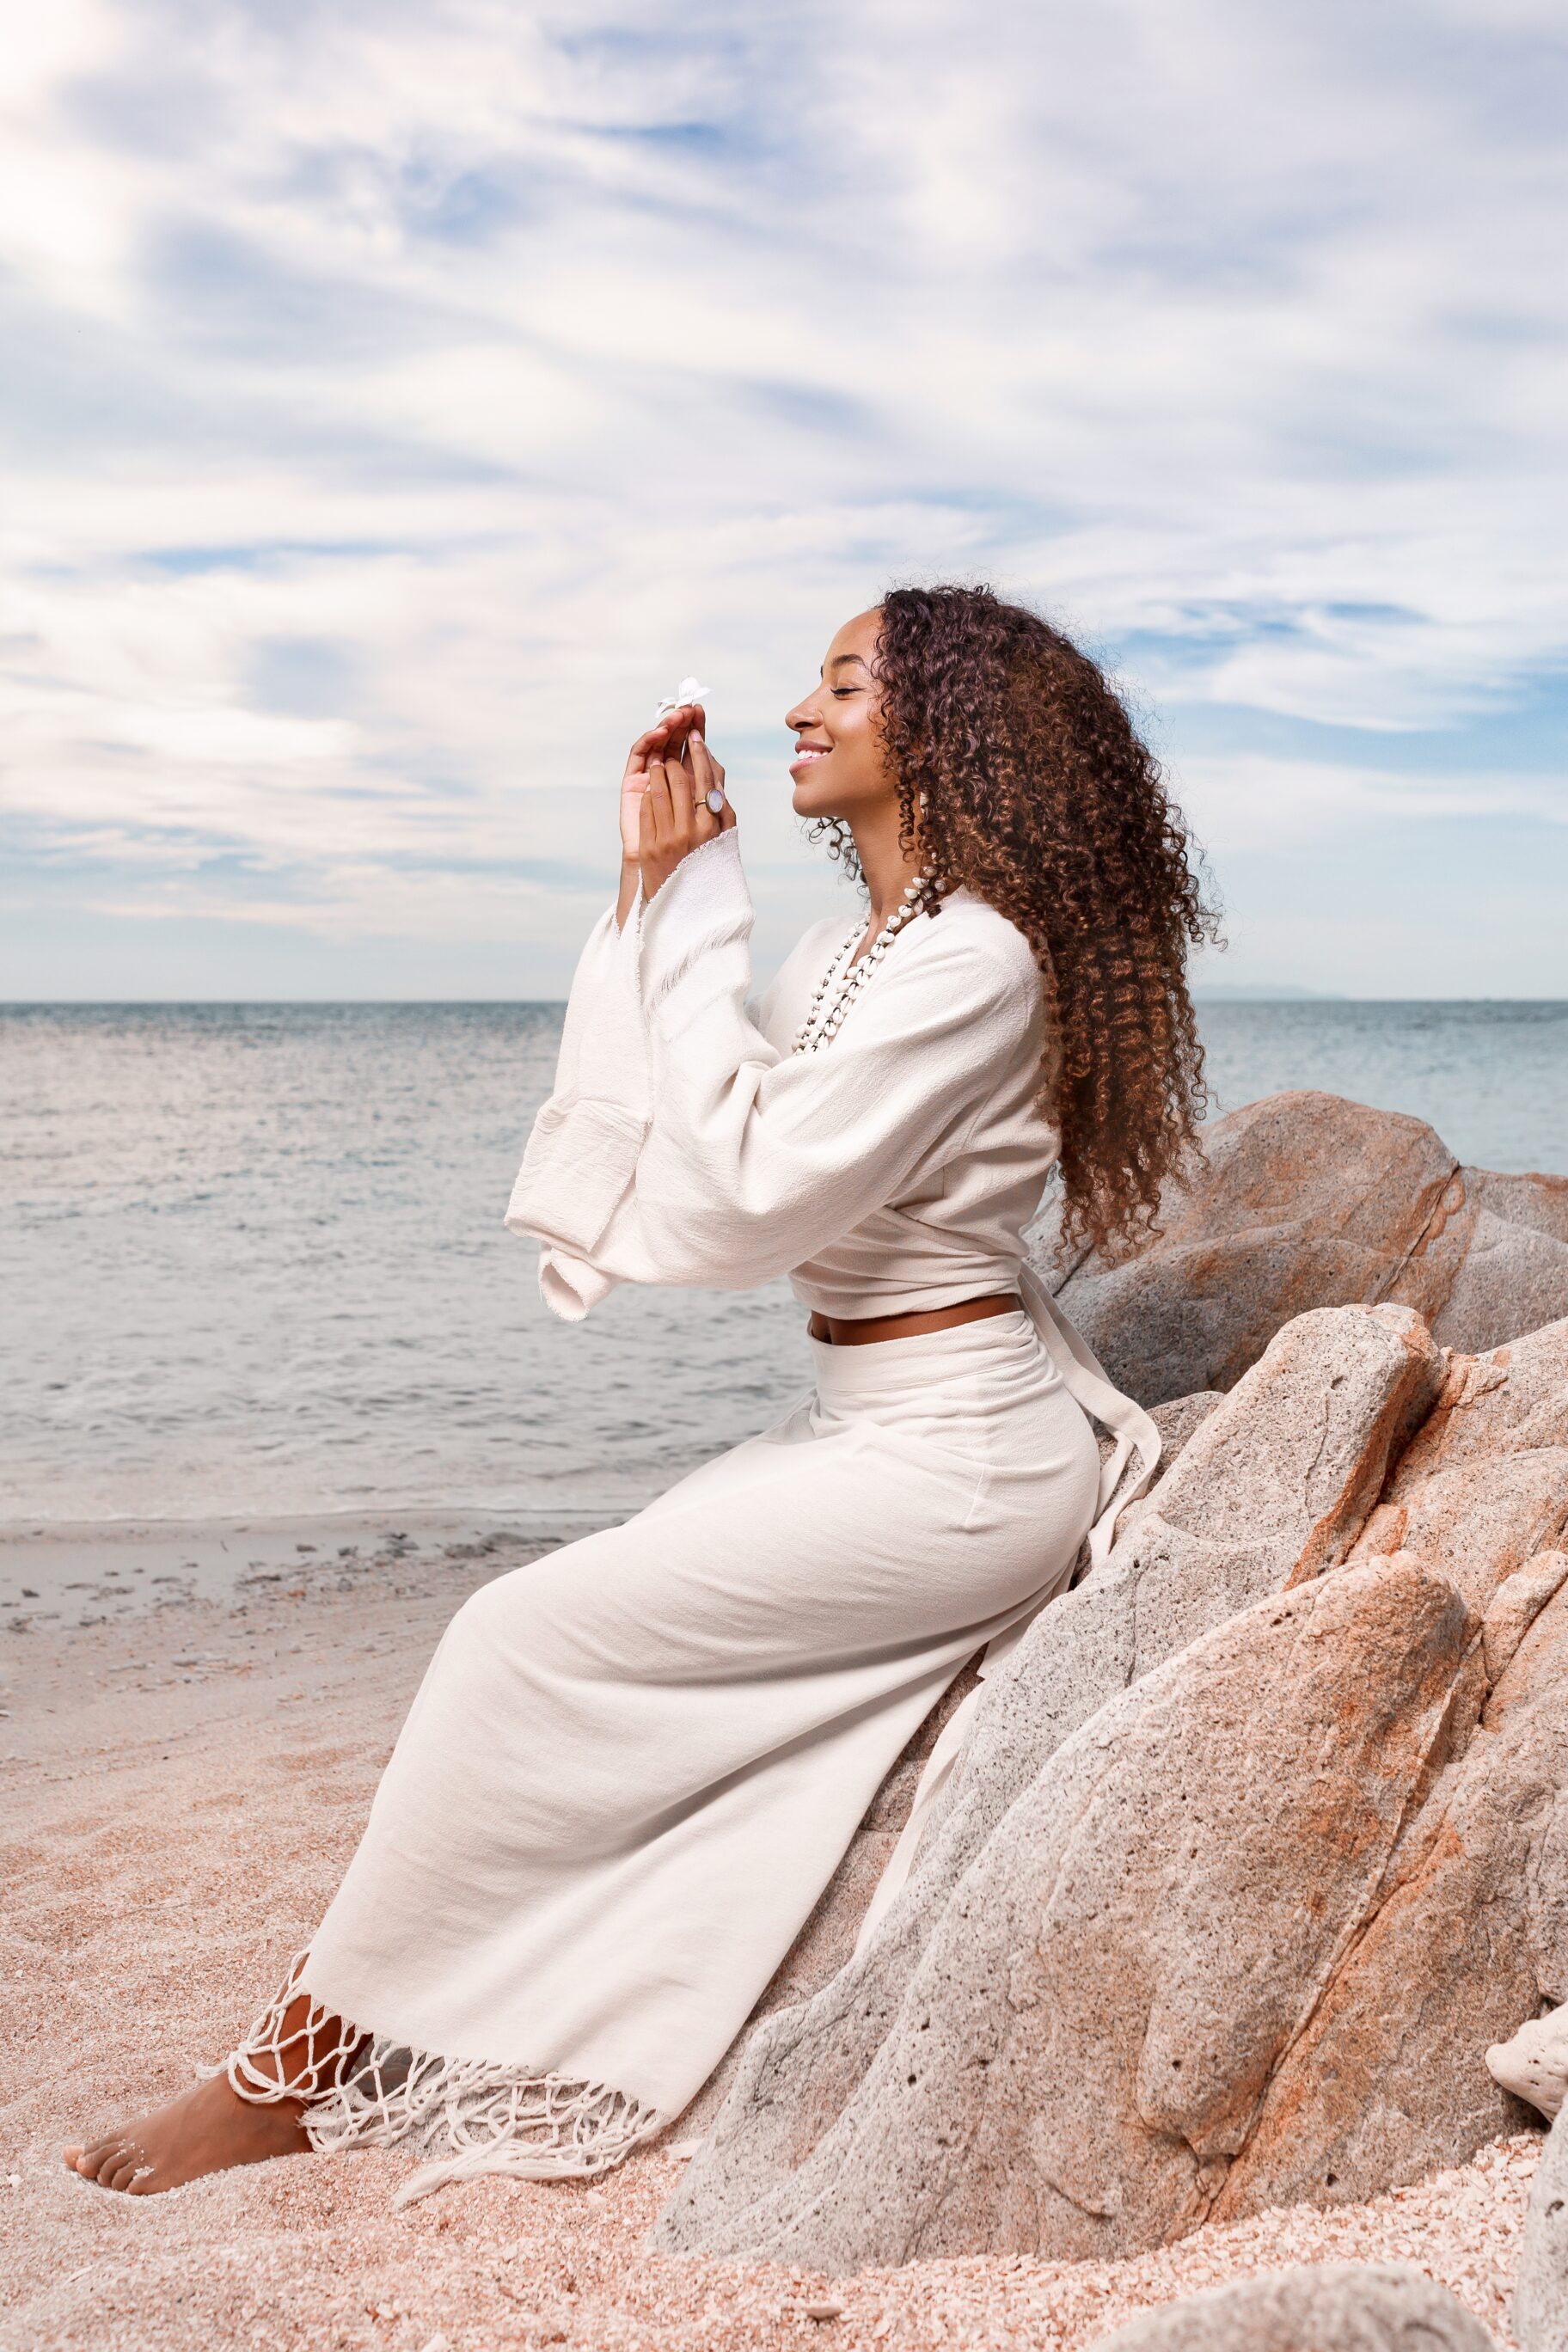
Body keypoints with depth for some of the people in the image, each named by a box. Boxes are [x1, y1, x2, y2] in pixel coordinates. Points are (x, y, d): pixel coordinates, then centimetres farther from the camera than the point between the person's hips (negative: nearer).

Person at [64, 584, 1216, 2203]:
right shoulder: (852, 952, 12)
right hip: (872, 1426, 10)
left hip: (953, 1462, -9)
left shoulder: (972, 958, -18)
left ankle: (311, 2068, 6)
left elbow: (749, 1191, -24)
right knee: (582, 1639, 7)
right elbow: (637, 1145, 9)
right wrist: (645, 896, 3)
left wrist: (688, 909, -17)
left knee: (528, 1643, -9)